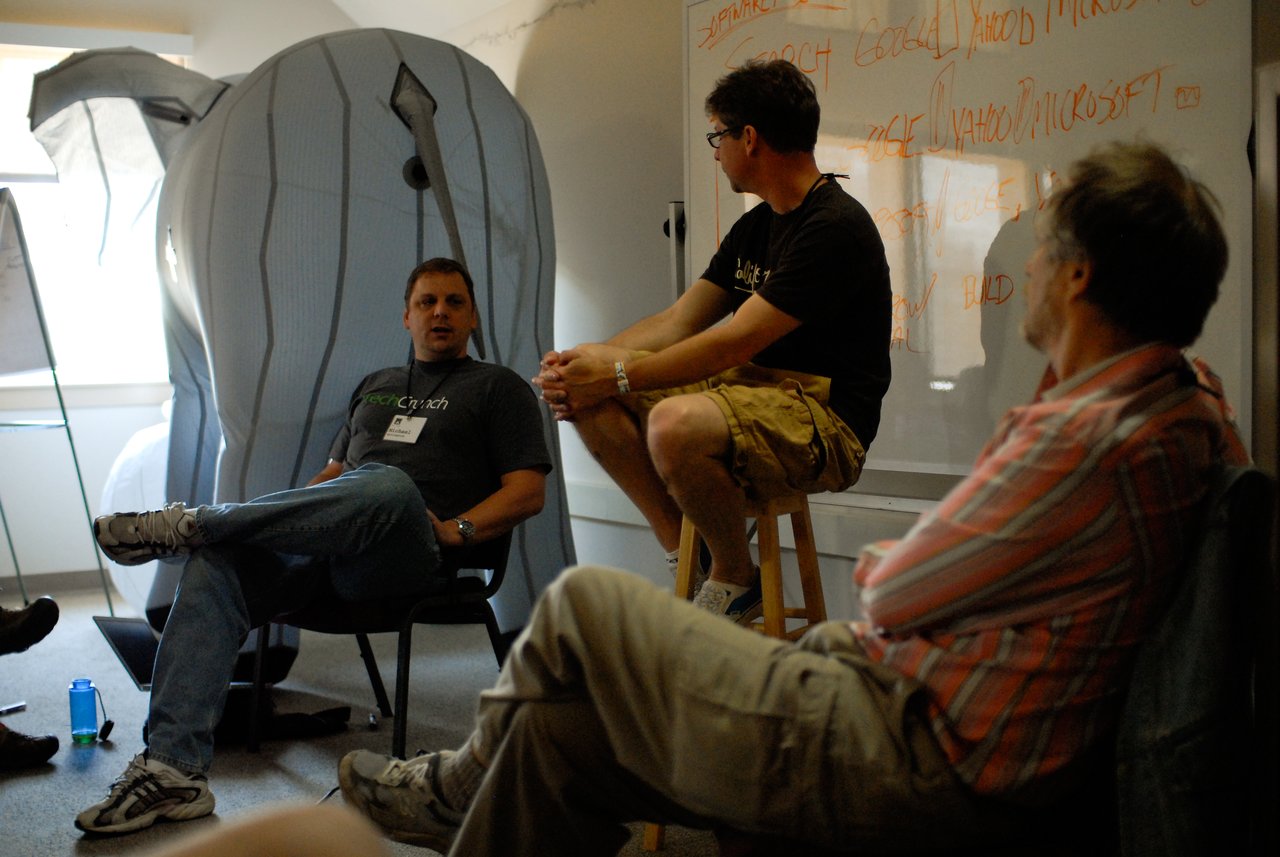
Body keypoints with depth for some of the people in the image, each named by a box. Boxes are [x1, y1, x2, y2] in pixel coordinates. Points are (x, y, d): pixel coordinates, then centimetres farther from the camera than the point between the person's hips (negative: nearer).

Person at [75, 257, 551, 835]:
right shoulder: (376, 386, 34)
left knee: (387, 484, -40)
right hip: (323, 550, 5)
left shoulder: (499, 388, 16)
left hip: (409, 560, -5)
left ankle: (187, 523, -27)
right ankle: (173, 769, -31)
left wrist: (457, 529, -10)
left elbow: (528, 490, 5)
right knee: (215, 561, -24)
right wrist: (286, 513, 13)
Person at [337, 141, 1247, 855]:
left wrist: (879, 565, 7)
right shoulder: (1191, 394, 5)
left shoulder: (1090, 440, -26)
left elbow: (895, 596, -14)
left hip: (911, 770, -10)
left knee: (582, 601, 4)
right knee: (556, 724, 12)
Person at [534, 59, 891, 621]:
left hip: (821, 418, -9)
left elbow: (734, 343, -21)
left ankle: (735, 580, -9)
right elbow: (679, 320, 14)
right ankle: (685, 560, -2)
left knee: (675, 423, -37)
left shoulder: (835, 227, -15)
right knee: (590, 401, -3)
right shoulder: (754, 227, 15)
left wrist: (618, 376, -17)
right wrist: (587, 359, -2)